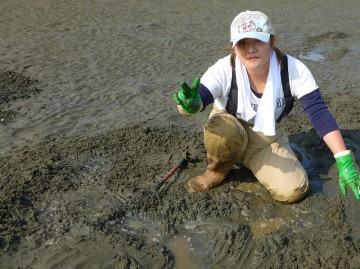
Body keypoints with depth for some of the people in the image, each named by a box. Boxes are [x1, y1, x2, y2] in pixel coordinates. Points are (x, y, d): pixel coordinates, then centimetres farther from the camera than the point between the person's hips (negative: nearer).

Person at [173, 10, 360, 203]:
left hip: (269, 140, 2)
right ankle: (219, 170, -3)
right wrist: (190, 105, -68)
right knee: (220, 127, -38)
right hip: (230, 135, -2)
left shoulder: (294, 69, -23)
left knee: (293, 191, -19)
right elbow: (198, 100, -41)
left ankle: (250, 162, 10)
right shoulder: (224, 69, -27)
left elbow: (319, 113, -23)